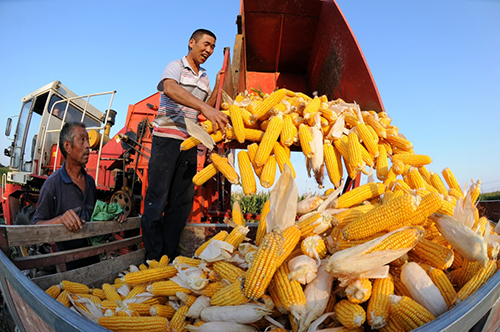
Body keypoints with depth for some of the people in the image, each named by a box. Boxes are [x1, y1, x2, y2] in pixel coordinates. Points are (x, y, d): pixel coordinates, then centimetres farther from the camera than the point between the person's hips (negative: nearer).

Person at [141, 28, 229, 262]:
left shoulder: (204, 78, 22)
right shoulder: (175, 66, 2)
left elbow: (206, 110, 19)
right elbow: (170, 88, -22)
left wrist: (218, 86, 11)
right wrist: (204, 107, -36)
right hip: (167, 137, -6)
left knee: (182, 200, 3)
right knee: (157, 197, -6)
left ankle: (168, 257, 11)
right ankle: (153, 258, 3)